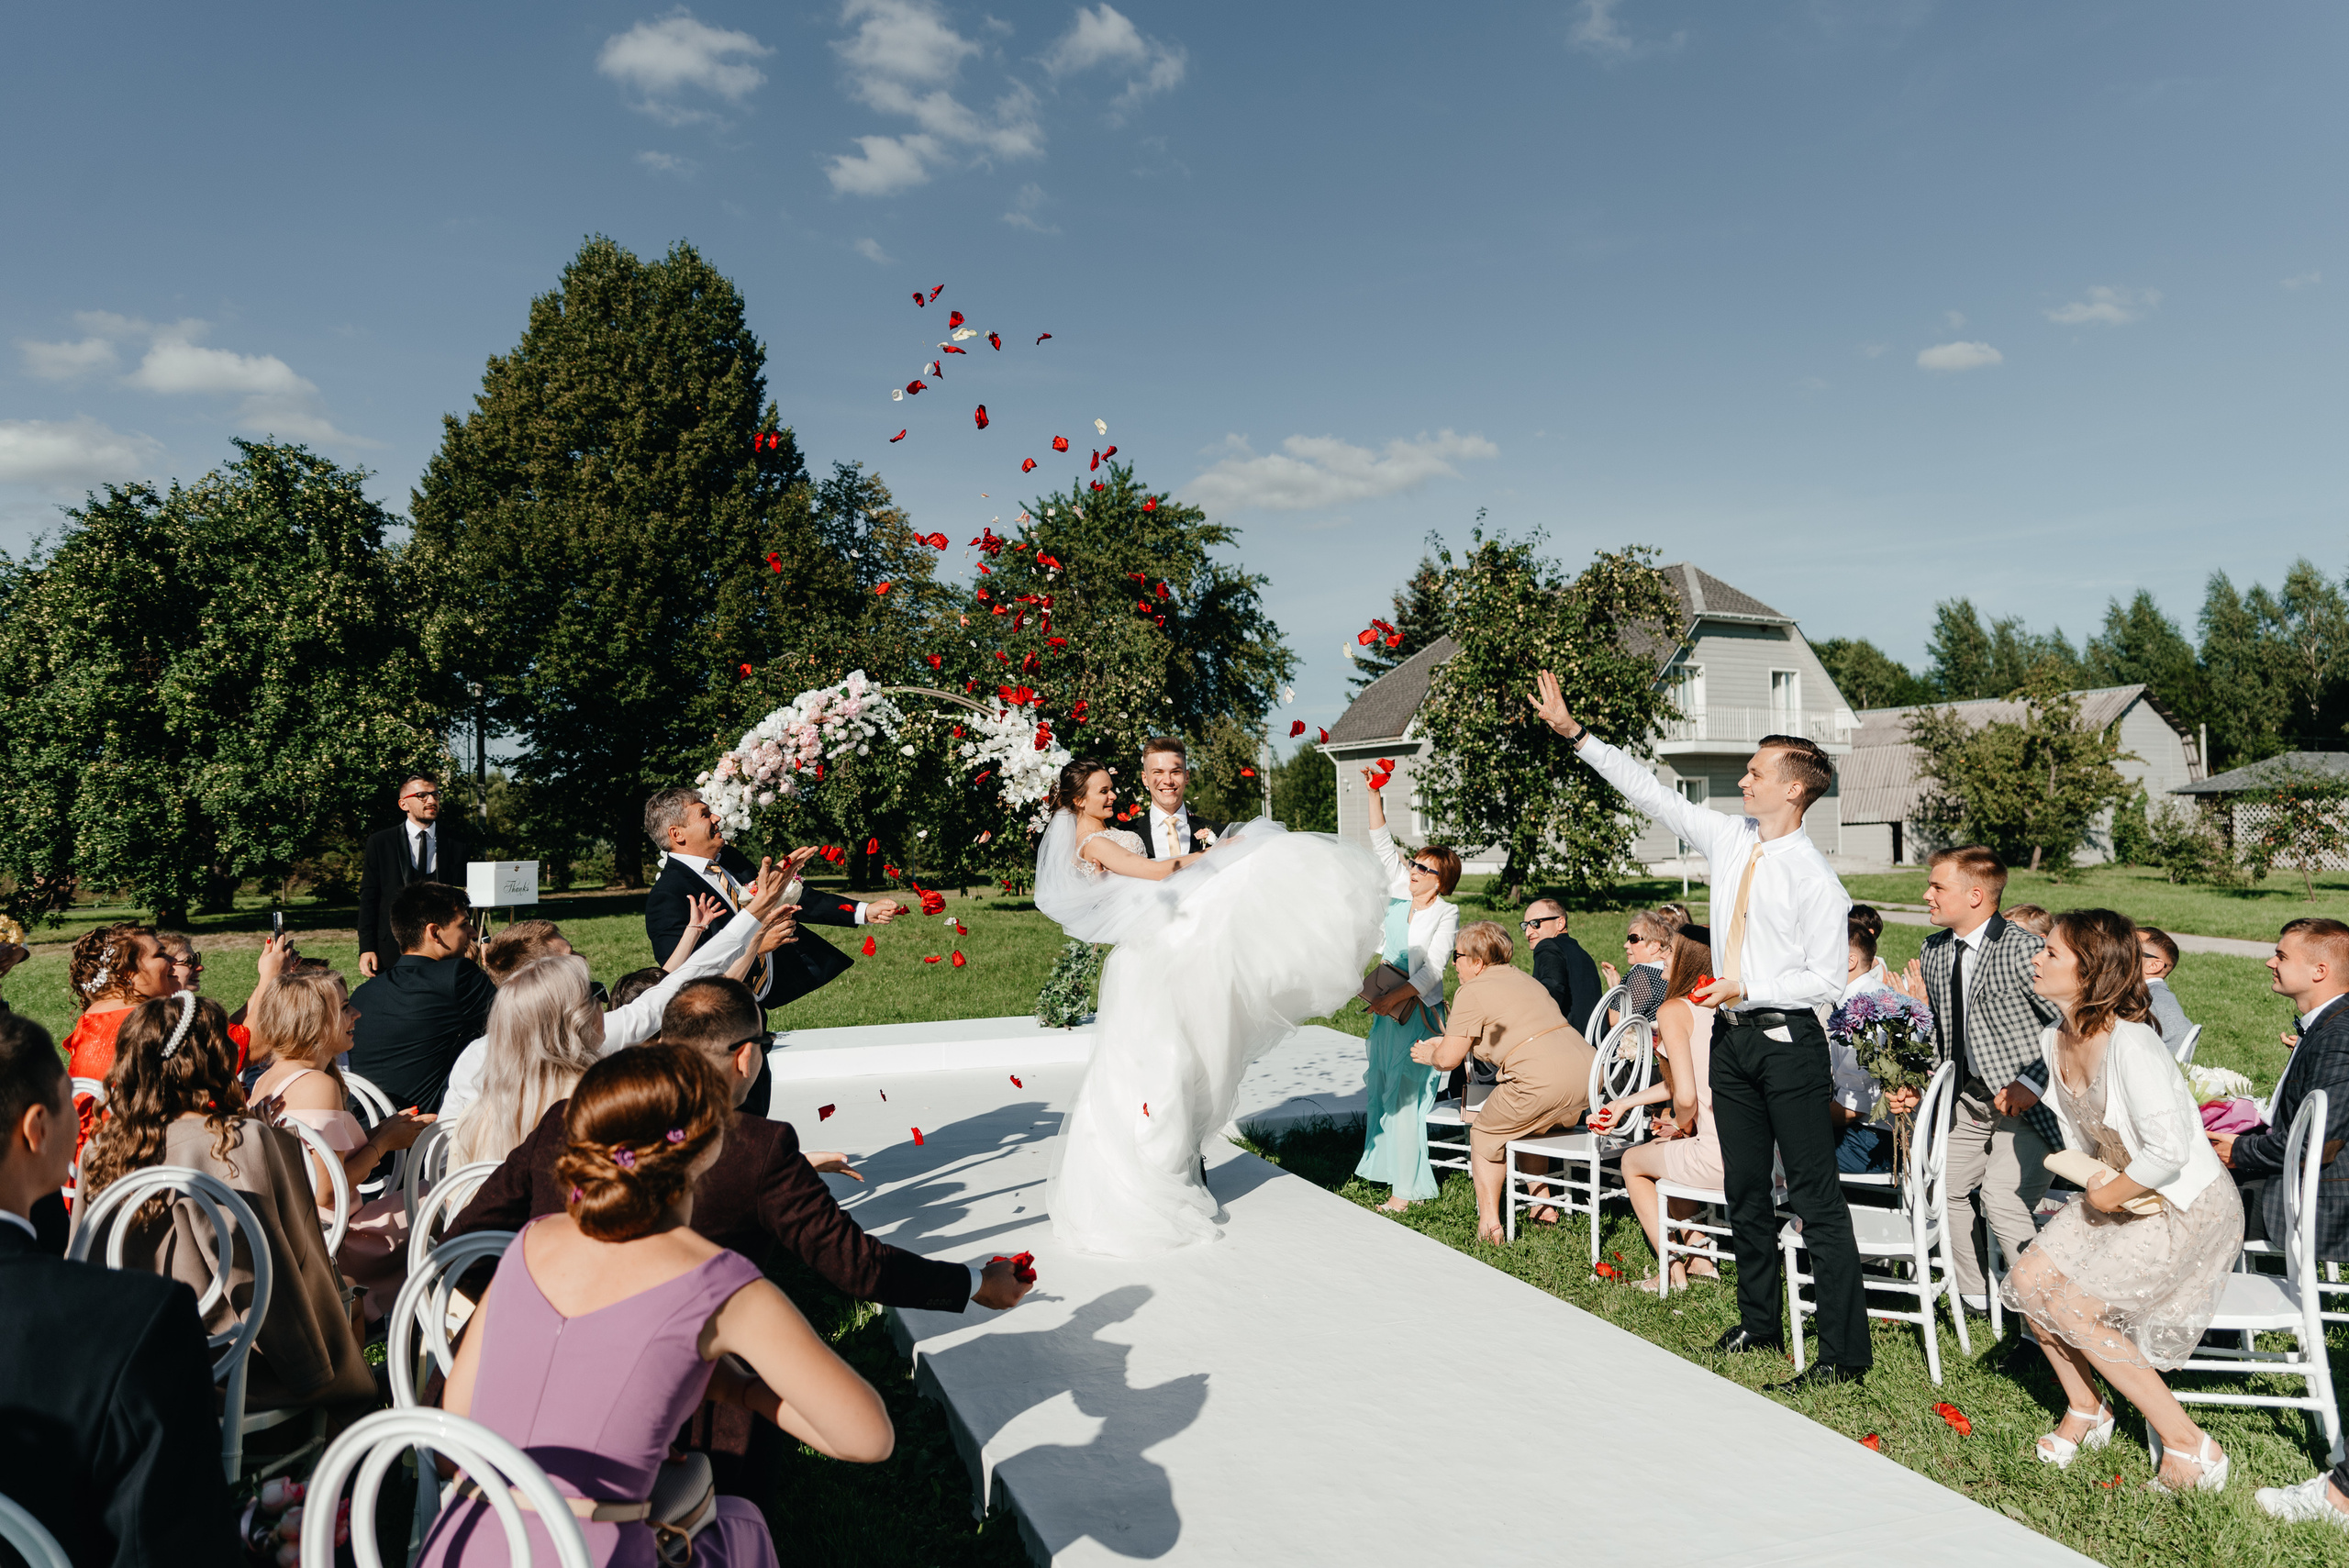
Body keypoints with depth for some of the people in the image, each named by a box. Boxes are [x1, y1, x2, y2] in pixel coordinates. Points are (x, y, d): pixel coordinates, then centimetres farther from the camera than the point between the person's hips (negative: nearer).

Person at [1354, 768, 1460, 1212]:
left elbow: (1432, 968, -15)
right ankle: (1388, 1164, 21)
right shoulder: (1400, 894, 7)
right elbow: (1383, 846, 8)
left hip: (1418, 1011, -7)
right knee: (1380, 1084, 10)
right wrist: (1375, 795, 1)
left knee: (1405, 1092, -7)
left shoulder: (1446, 912, -8)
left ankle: (1409, 1186, -1)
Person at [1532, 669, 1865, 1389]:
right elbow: (1652, 793, 8)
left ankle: (1843, 1353, 8)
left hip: (1788, 1039, -7)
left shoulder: (1815, 878, -13)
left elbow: (1826, 980, -12)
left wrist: (1748, 990, -19)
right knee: (1745, 1191, 16)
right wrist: (1573, 733, 7)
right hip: (1732, 1035, 7)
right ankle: (1759, 1323, 31)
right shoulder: (1730, 838, 5)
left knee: (1817, 1201, -1)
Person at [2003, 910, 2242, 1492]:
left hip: (2188, 1206, -8)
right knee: (2029, 1280, 1)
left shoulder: (2131, 1044, -29)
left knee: (2074, 1307, -11)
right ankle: (2086, 1411, 23)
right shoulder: (2055, 1040, 0)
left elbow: (2168, 1152, -31)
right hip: (2118, 1193, 8)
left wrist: (2108, 1195, -17)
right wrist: (2092, 1183, 2)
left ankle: (2188, 1445, 5)